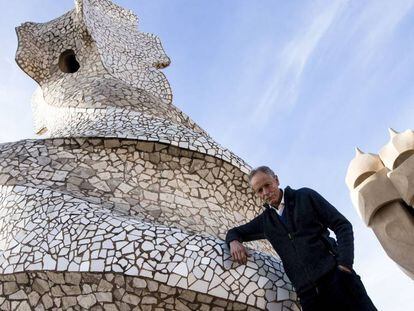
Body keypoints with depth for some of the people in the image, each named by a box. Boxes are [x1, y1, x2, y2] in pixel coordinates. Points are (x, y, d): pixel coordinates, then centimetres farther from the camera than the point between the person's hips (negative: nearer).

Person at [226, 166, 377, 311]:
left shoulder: (305, 196, 5)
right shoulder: (264, 221, 14)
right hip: (308, 293, 3)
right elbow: (235, 232, 26)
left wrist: (344, 265, -11)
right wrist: (234, 242, 0)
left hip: (336, 276, -2)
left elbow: (342, 226, 2)